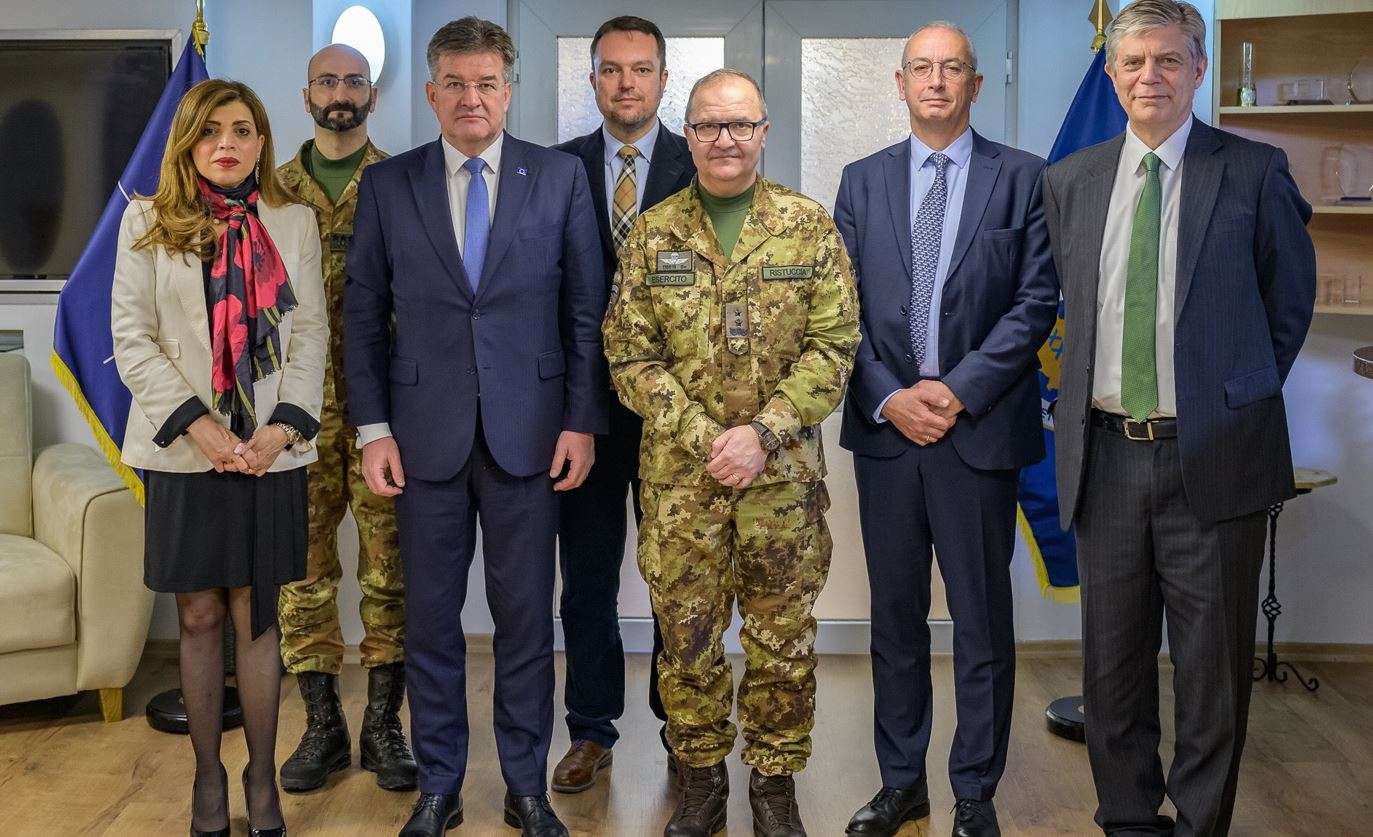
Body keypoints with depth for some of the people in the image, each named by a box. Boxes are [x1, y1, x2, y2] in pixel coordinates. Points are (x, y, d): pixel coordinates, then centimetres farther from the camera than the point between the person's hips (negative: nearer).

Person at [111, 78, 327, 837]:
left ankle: (262, 775, 15)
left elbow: (311, 334, 4)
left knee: (255, 616, 4)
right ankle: (208, 775, 18)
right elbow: (131, 337, -1)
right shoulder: (146, 222, 4)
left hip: (269, 452, 1)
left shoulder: (293, 222, 7)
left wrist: (284, 427, -9)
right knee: (199, 618, 6)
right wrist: (197, 424, -12)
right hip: (185, 452, 0)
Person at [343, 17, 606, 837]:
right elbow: (364, 314, 6)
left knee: (526, 616, 7)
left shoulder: (561, 177, 3)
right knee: (431, 617, 8)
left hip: (529, 431, -1)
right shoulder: (387, 184, 5)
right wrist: (372, 427, -1)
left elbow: (587, 309, 2)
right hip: (426, 433, 1)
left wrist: (583, 421, -3)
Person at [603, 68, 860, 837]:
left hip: (785, 474, 0)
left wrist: (763, 435, -13)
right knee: (687, 636, 8)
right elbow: (631, 354, 0)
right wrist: (702, 439, -11)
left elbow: (833, 347, -3)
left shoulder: (810, 227, 1)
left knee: (783, 638, 7)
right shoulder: (653, 235, 3)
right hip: (679, 475, 1)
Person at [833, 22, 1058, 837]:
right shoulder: (863, 180, 9)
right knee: (895, 614, 11)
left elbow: (1037, 300, -4)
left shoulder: (1022, 177, 2)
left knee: (983, 618, 5)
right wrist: (887, 397, -7)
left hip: (980, 426, -2)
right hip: (885, 424, 3)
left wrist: (959, 389, -12)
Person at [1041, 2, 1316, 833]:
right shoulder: (1071, 181, 7)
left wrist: (1239, 397, 7)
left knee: (1213, 667, 6)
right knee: (1112, 658, 13)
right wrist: (1087, 399, 8)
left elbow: (1290, 302, 7)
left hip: (1212, 456, -3)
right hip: (1105, 454, 3)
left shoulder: (1255, 172, -3)